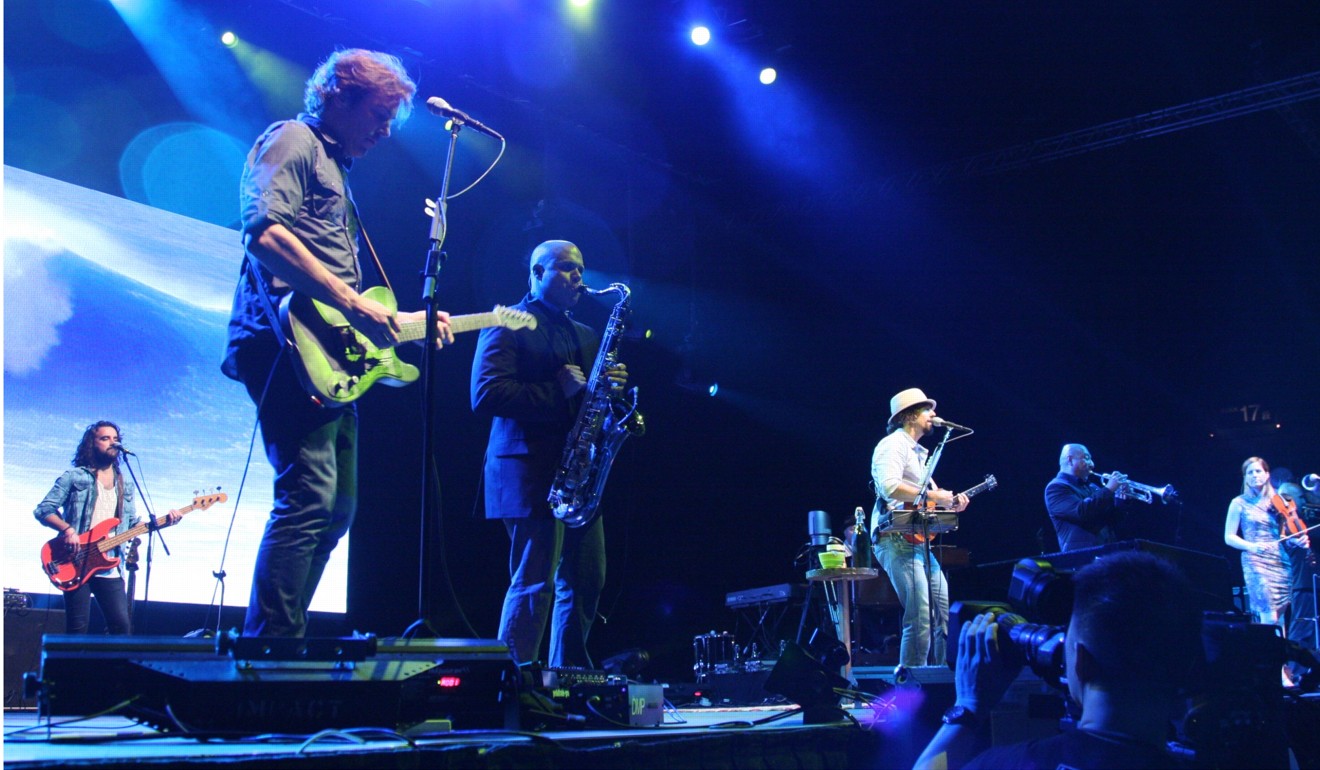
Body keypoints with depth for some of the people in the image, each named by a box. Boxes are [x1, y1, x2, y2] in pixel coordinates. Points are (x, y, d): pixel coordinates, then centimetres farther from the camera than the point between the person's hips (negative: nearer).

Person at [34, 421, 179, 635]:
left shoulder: (124, 486, 18)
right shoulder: (74, 478, 3)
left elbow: (133, 525, 17)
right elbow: (43, 509, -1)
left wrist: (164, 521, 1)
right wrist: (67, 529, -18)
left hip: (109, 568, 4)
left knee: (122, 625, -4)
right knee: (78, 629, -5)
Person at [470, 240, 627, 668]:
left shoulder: (585, 336, 23)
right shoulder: (509, 325, -1)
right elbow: (485, 394, -15)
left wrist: (609, 387, 0)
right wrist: (556, 391, -17)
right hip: (531, 472, -8)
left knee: (587, 581, 9)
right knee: (535, 583, -11)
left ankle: (567, 677, 20)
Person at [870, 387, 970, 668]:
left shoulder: (918, 452, 25)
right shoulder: (894, 444, -6)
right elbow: (889, 487, -23)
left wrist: (950, 503, 11)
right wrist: (933, 495, -16)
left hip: (917, 542, 10)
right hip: (896, 540, -10)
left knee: (945, 611, 9)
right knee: (920, 619, -17)